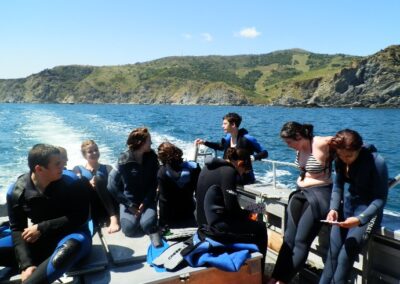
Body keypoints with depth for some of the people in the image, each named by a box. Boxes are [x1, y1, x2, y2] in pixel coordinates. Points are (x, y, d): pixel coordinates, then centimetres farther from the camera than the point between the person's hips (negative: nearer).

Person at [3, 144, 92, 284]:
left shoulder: (72, 182, -16)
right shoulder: (16, 190, -8)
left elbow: (80, 217, -14)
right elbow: (17, 229, -9)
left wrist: (42, 228, -18)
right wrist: (26, 264, -22)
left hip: (71, 235, -4)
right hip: (40, 240, 4)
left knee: (69, 248, -39)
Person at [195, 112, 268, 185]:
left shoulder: (247, 139, -17)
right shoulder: (228, 138, 4)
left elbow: (264, 153, -14)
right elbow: (220, 146, 27)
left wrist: (253, 157, -34)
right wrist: (204, 142, 20)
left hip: (245, 176, -7)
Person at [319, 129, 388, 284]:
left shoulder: (377, 162, -22)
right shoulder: (340, 160, -7)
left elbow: (380, 199, -18)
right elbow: (338, 186, 3)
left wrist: (360, 219, -30)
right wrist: (333, 209, -14)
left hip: (368, 210, -4)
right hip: (347, 204, 5)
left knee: (345, 256, -12)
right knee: (332, 252, -2)